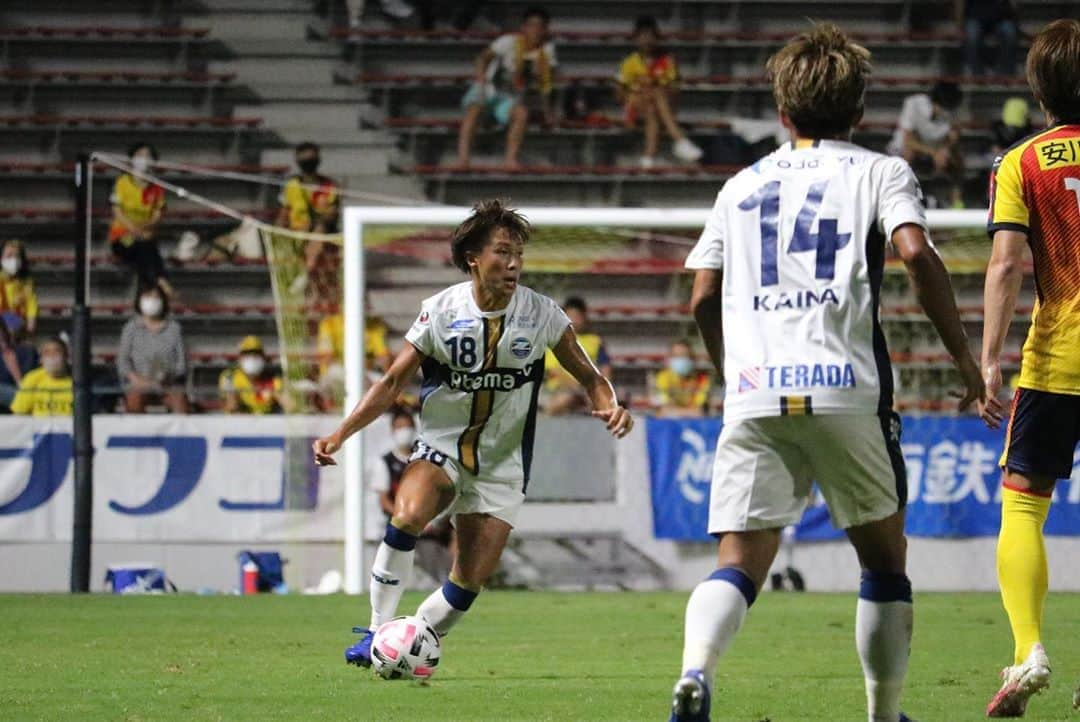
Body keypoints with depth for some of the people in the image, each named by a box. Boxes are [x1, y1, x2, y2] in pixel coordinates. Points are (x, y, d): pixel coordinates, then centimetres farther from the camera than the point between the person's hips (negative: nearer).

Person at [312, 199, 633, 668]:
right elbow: (393, 383, 1)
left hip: (502, 465, 1)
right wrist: (341, 433, -10)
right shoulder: (441, 311, -7)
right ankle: (378, 633, -20)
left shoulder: (540, 313, -6)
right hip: (441, 448, -1)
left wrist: (609, 406, -18)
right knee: (408, 514, -33)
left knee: (469, 583, -9)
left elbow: (588, 377, 5)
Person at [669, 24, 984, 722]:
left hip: (753, 395, 2)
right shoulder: (879, 172, 11)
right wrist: (963, 353, -2)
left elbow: (703, 299, 19)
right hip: (846, 390, -2)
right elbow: (916, 251, -8)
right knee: (884, 556, 16)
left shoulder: (743, 186, 22)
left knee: (741, 562, -5)